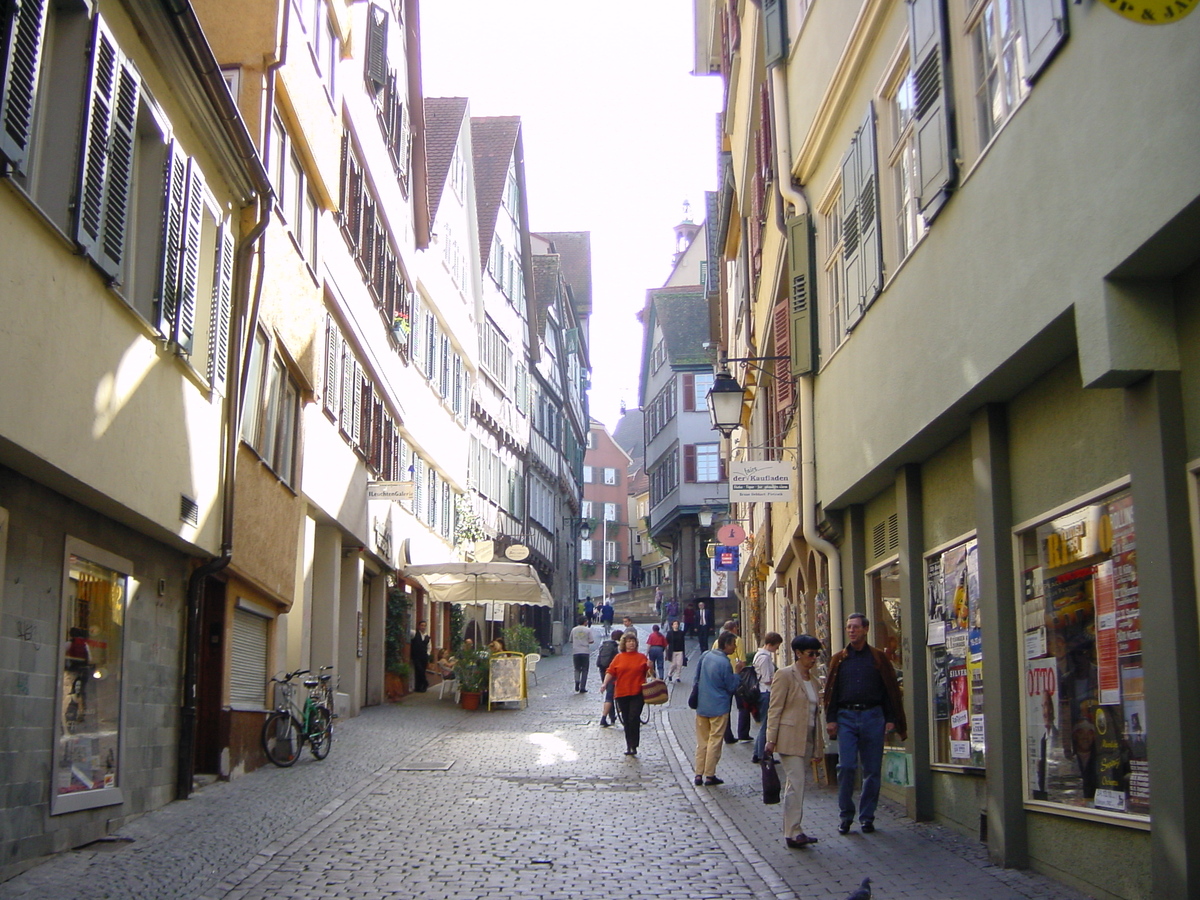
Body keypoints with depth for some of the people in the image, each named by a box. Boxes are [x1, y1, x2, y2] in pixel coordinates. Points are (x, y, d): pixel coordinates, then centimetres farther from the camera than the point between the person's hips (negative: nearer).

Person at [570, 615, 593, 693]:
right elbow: (591, 641, -7)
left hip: (576, 651, 2)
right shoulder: (588, 630, -4)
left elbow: (571, 640, 12)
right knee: (584, 670, 6)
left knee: (577, 669, 13)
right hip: (585, 651, -2)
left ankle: (577, 681, -15)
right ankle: (582, 687, 2)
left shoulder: (574, 630, 5)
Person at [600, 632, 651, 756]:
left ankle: (633, 746, -7)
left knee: (634, 718, -13)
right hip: (622, 693, 2)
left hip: (637, 693, -2)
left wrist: (649, 667, -9)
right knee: (626, 720, 7)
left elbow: (647, 674, 12)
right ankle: (629, 745, 17)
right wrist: (605, 683, -9)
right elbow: (610, 672, 6)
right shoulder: (619, 658, 9)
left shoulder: (641, 657, 7)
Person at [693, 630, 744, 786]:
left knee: (702, 741, 12)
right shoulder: (725, 663, -18)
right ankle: (709, 775, 7)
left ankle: (699, 774, 12)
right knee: (714, 741, 3)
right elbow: (732, 687, -10)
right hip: (718, 707, -6)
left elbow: (697, 677, 13)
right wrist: (736, 672, -1)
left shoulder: (705, 656, 2)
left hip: (702, 706, 6)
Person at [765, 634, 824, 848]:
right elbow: (774, 709, -10)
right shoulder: (785, 675, -7)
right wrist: (771, 739, -16)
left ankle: (792, 830, 14)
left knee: (795, 784, 10)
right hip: (790, 738, -7)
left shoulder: (812, 680, 16)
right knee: (796, 784, -12)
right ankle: (793, 833, -10)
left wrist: (817, 746, 18)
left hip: (807, 740, 7)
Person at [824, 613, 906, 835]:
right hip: (846, 717, 0)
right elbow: (831, 691, 9)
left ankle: (867, 816, 13)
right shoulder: (839, 660, 10)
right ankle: (846, 816, 4)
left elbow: (891, 690, 6)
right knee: (846, 767, -7)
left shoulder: (879, 658, 7)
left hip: (872, 716, 0)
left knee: (872, 769, 3)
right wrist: (831, 719, 0)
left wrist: (891, 720, -1)